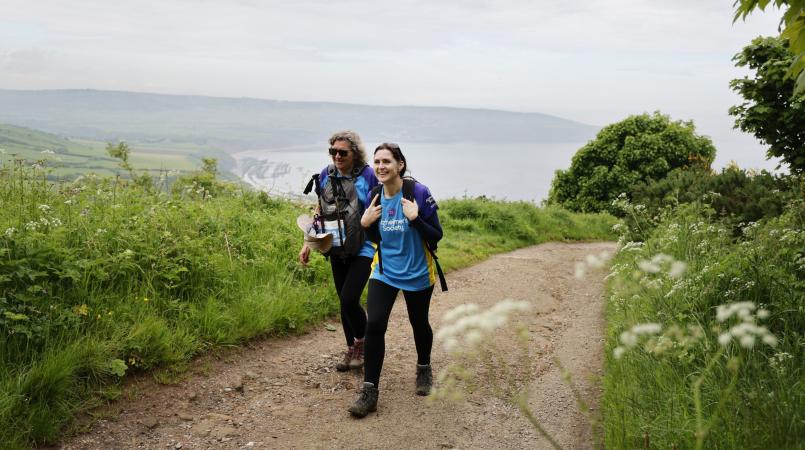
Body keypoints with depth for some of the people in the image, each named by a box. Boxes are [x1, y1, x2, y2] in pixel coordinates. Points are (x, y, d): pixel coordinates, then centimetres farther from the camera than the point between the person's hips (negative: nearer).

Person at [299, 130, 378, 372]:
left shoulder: (368, 176, -12)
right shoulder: (326, 176, 3)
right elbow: (320, 212, 13)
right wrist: (308, 243, 9)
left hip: (362, 249, -5)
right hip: (337, 250, 5)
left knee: (349, 299, -14)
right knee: (344, 300, 12)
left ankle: (363, 342, 13)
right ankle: (352, 348, 28)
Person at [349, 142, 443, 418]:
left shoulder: (419, 193, -17)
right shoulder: (374, 197, -3)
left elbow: (436, 236, -14)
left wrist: (415, 218, -30)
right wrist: (365, 223, -10)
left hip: (417, 273, -2)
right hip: (384, 271, 2)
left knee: (419, 324, 16)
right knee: (374, 325, -12)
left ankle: (424, 369, 45)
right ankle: (370, 391, -4)